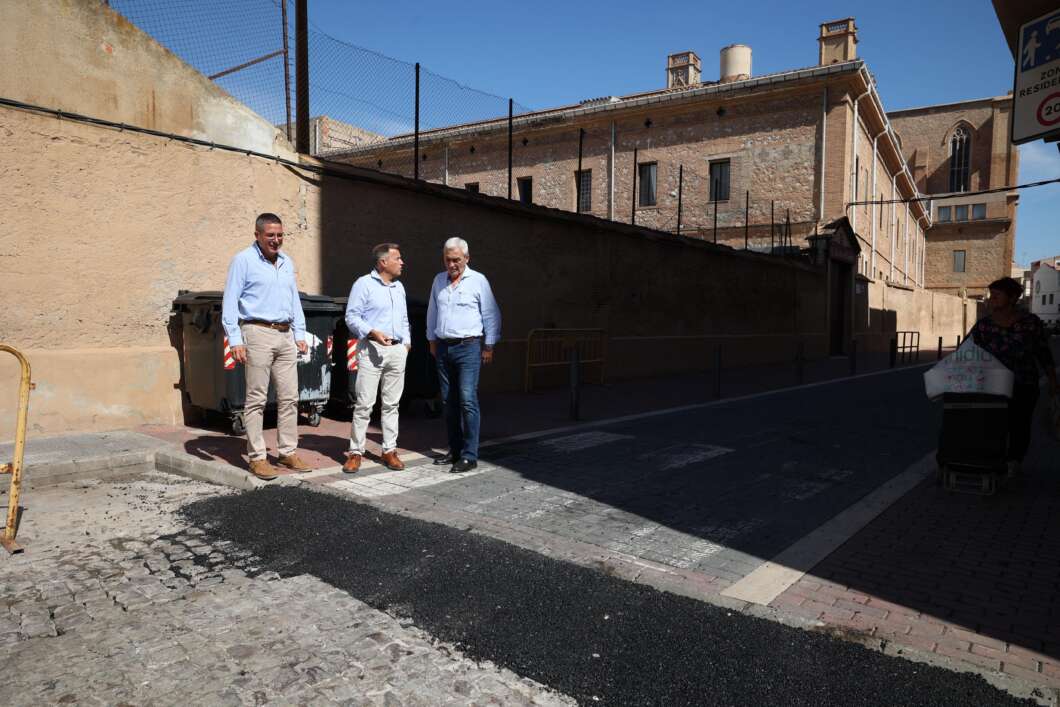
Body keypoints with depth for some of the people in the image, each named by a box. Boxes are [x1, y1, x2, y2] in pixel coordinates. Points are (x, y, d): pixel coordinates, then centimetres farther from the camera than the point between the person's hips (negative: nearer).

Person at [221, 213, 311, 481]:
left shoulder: (287, 263, 17)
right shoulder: (244, 260, -2)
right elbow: (230, 302, -6)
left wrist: (300, 334, 13)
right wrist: (235, 340, -13)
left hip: (285, 335, 6)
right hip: (258, 333, -6)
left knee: (289, 397, 6)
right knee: (256, 399, -2)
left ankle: (288, 452, 14)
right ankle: (257, 457, 4)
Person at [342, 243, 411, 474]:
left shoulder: (399, 287, 18)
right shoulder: (364, 284, -2)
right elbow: (351, 317, -8)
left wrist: (407, 341, 13)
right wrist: (372, 333, -19)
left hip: (397, 351, 6)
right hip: (372, 350, -6)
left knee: (392, 404, 8)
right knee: (364, 404, -5)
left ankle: (389, 450, 15)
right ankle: (355, 452, 4)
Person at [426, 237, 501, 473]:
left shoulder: (478, 281, -3)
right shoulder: (439, 280, 12)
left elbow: (491, 315, -1)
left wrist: (489, 346, -3)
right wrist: (432, 340, 20)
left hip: (468, 347, -6)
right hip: (443, 347, 6)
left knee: (467, 400, -11)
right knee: (449, 401, 9)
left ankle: (469, 456, -8)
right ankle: (454, 450, 19)